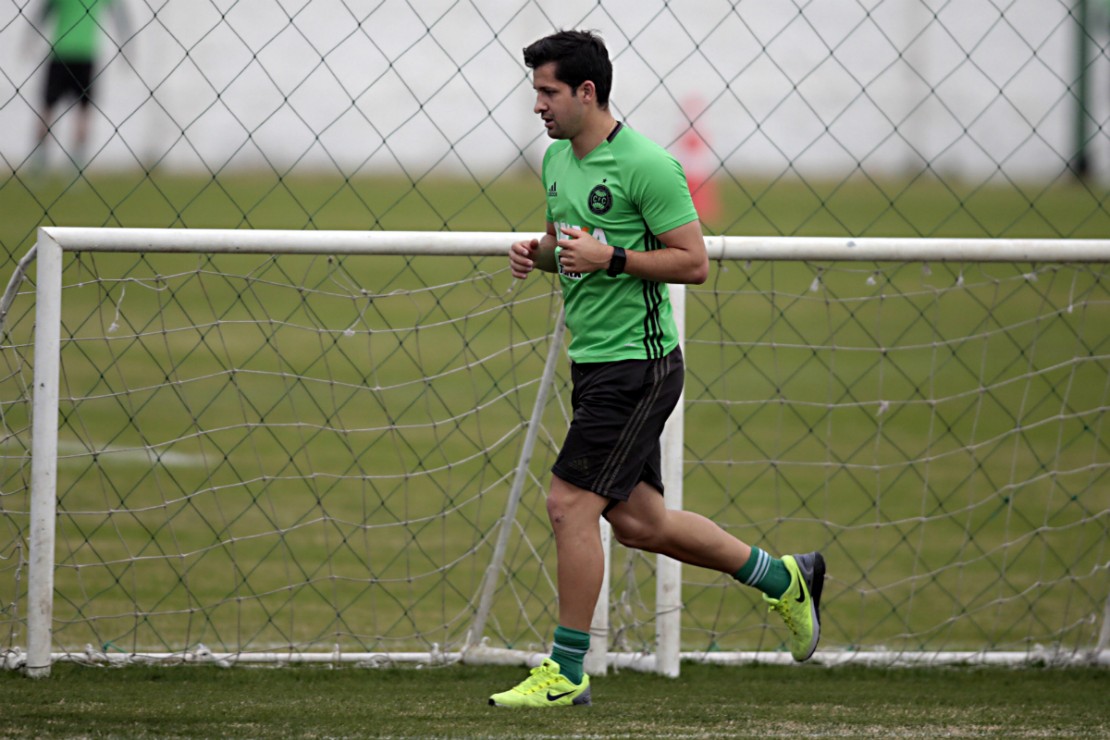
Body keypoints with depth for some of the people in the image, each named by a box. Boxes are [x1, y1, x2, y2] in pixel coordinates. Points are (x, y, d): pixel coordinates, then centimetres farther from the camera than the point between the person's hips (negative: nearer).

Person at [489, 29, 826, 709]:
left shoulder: (646, 164, -16)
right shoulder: (557, 158, 10)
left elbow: (694, 261, -16)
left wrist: (610, 258, -23)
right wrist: (537, 253, 3)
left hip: (637, 365, -9)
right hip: (593, 364, 9)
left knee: (570, 503, -12)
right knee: (639, 520, 13)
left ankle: (566, 672, -3)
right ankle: (784, 578, 30)